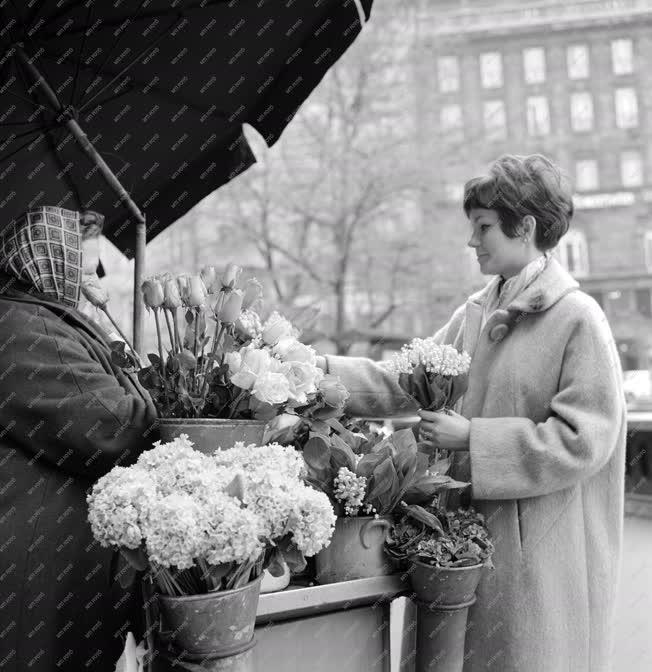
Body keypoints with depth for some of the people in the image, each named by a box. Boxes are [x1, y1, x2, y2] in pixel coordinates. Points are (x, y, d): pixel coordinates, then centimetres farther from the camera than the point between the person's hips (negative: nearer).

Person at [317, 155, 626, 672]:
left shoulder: (578, 319, -13)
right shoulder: (475, 314, 7)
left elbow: (582, 440, -16)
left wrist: (471, 437, -18)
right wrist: (327, 369, -4)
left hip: (543, 547, -6)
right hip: (473, 530, 6)